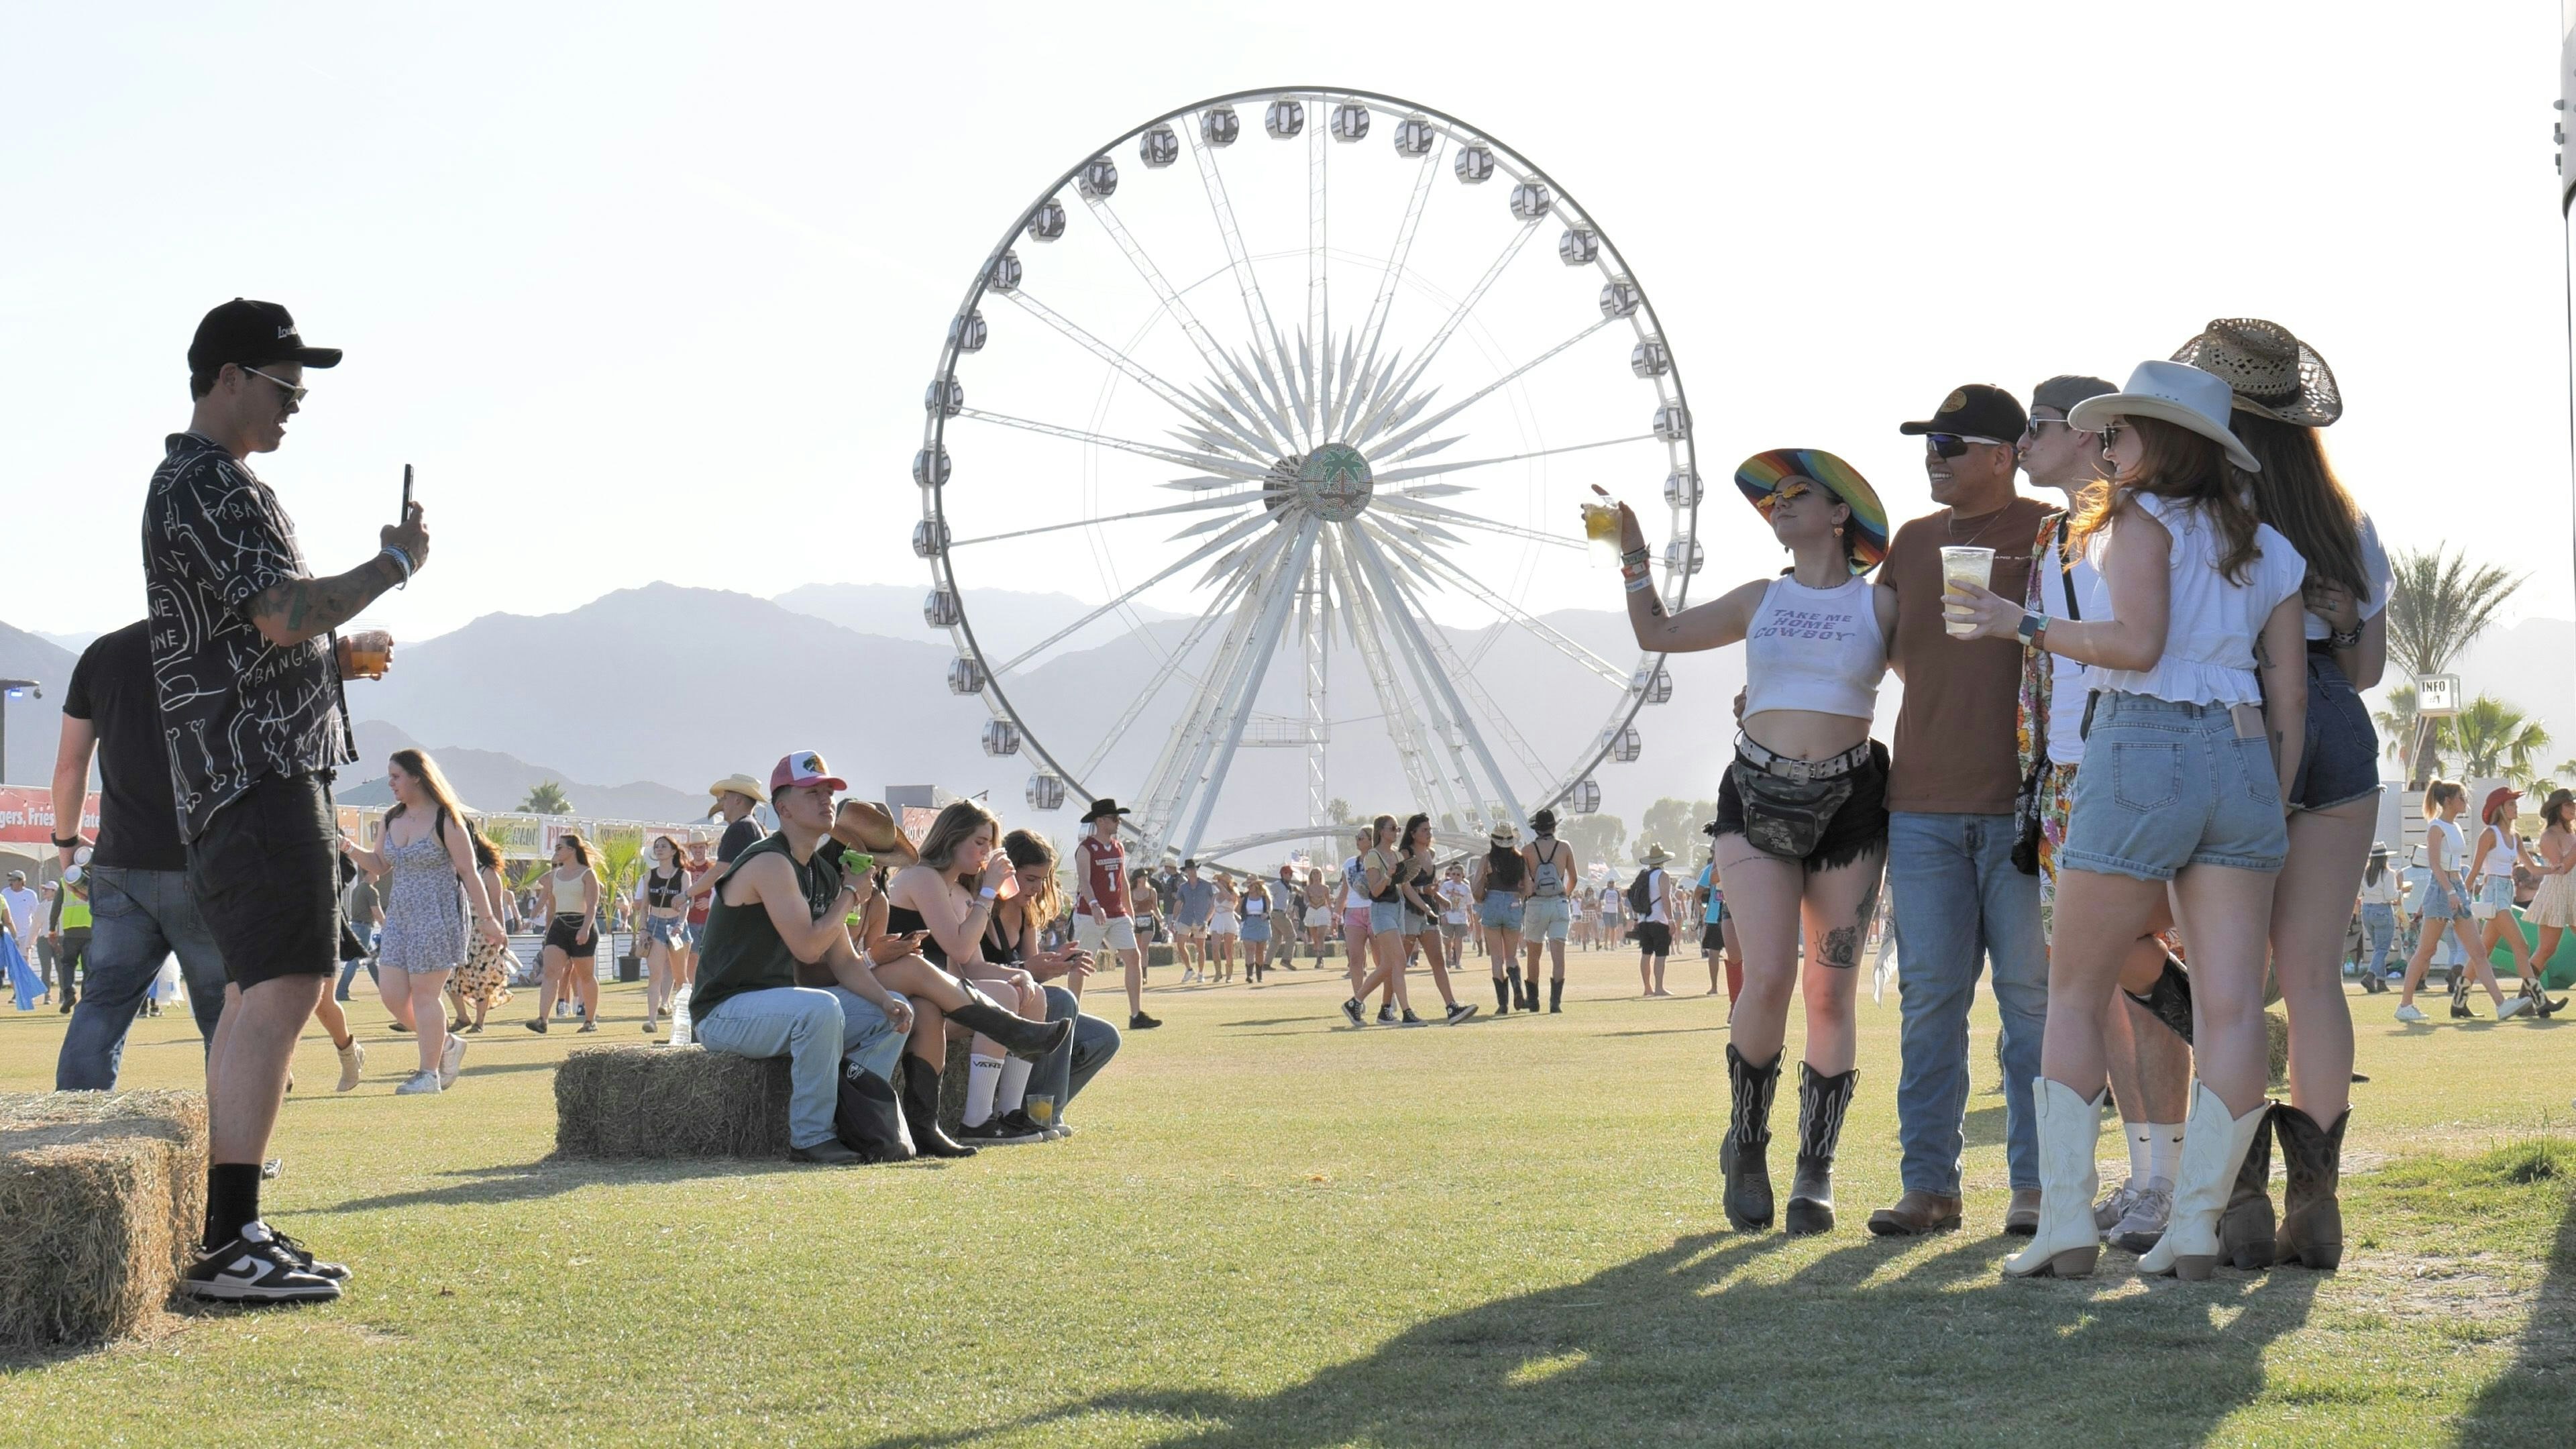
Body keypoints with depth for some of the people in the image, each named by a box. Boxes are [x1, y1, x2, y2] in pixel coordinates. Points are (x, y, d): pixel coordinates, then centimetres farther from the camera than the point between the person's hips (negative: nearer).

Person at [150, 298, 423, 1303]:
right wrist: (395, 564, -8)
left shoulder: (207, 483, 24)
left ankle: (226, 1228, 16)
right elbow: (281, 612, -21)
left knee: (268, 988, 13)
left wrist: (336, 655, 18)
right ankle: (228, 1247, -20)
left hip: (264, 770, 11)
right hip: (257, 772, -11)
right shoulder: (206, 483, -11)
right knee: (283, 986, -17)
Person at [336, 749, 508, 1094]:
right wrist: (352, 850, 0)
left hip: (438, 915, -7)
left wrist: (487, 918, -12)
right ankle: (446, 1045, 22)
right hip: (400, 916, 7)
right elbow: (379, 866, 19)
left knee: (424, 993, -6)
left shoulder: (445, 820, -11)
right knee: (392, 992, 2)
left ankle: (429, 1074, 3)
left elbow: (469, 872, -11)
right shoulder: (393, 820, 10)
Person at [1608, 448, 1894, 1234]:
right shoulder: (1760, 601, 12)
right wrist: (1634, 555, 13)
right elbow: (1657, 633, 20)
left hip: (1848, 807, -1)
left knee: (1830, 994, 0)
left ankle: (1816, 1175, 7)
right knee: (1768, 978, -14)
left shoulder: (1881, 605, 5)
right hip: (1756, 799, 1)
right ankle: (1746, 1144, 6)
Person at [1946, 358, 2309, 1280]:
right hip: (2243, 761, 5)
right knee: (2232, 1008, -1)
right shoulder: (2272, 552, 17)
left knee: (2074, 995, 4)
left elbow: (2137, 644, -14)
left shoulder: (2145, 519, -2)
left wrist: (2026, 626, -5)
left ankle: (2066, 1224, -2)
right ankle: (2196, 1226, -6)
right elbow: (2289, 696, 13)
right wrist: (2271, 813, 17)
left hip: (2144, 753, -5)